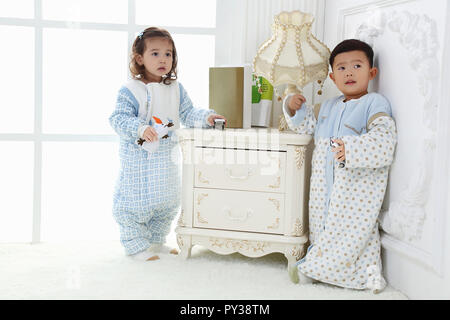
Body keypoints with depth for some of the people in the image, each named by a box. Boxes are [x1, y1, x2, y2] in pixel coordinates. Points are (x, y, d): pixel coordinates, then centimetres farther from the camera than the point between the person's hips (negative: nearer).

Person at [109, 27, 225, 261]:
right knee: (135, 200, -2)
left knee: (168, 202, 14)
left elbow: (188, 114, 10)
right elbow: (119, 118, -15)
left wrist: (205, 118, -8)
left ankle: (156, 241, 31)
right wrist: (141, 129, -31)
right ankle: (136, 245, 15)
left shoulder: (176, 89, 7)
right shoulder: (131, 90, -10)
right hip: (138, 157, -6)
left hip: (166, 157, 6)